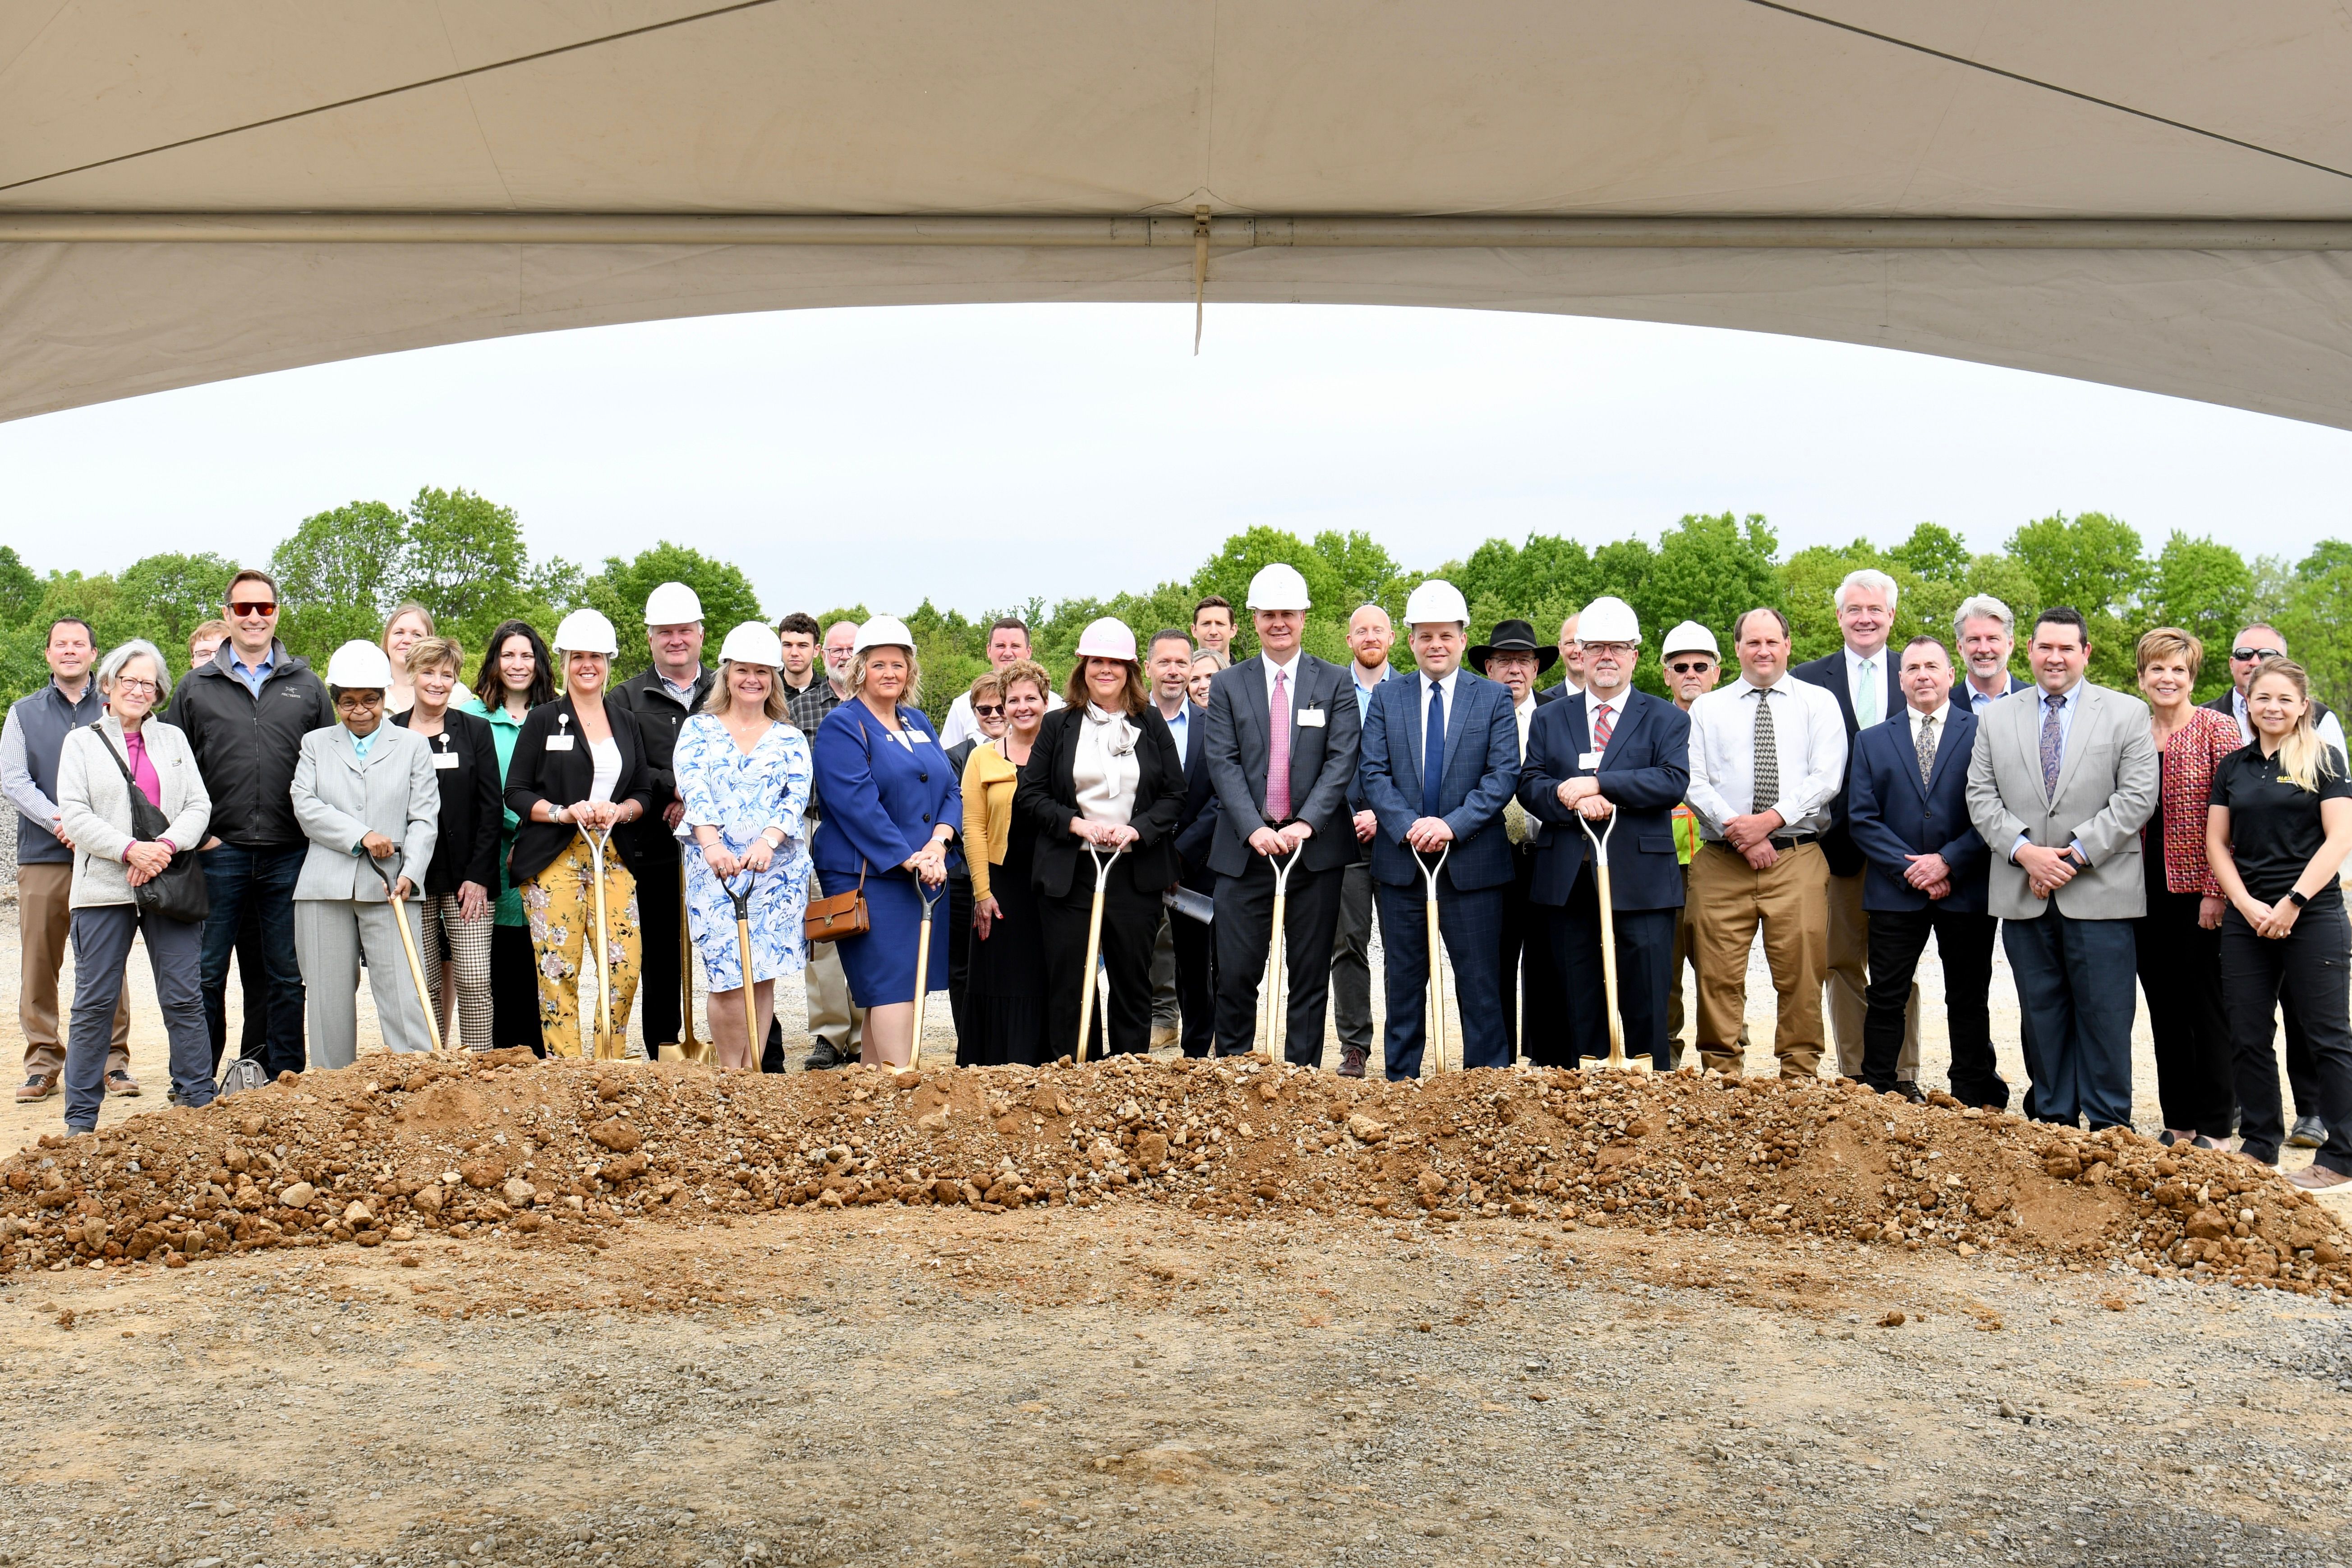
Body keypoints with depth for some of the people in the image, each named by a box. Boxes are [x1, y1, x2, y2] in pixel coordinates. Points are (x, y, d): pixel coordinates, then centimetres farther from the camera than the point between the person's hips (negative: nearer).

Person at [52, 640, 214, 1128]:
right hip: (104, 887, -2)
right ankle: (81, 1118, 9)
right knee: (95, 1002, 1)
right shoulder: (81, 741, 9)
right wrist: (130, 850, -14)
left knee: (184, 998, 0)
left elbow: (199, 806, 8)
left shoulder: (173, 739, 16)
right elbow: (74, 814, -2)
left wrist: (167, 845, -11)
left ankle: (200, 1104, 6)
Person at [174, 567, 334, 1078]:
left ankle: (285, 1080, 15)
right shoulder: (196, 687, 8)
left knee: (288, 976, 7)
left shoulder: (307, 686, 10)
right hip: (219, 853, 0)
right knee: (207, 975, 4)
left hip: (290, 856, 1)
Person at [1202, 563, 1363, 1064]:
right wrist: (1254, 829, -16)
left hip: (1316, 848, 0)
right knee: (1236, 973, 0)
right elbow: (1223, 763, -2)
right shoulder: (1227, 686, 7)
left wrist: (1306, 824, -16)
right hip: (1246, 849, 0)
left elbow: (1342, 760, -3)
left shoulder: (1334, 683, 7)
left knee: (1311, 974, 6)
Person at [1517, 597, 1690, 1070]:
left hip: (1641, 881, -2)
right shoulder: (1549, 719, 16)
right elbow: (1529, 785, 4)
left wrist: (1597, 784, -16)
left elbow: (1674, 781, -8)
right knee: (1578, 1007, 5)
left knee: (1645, 1005, -1)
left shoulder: (1667, 719, 8)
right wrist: (1572, 801, -17)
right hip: (1569, 883, 2)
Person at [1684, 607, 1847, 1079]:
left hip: (1798, 859, -1)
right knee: (1718, 975, -2)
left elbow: (1826, 778, -1)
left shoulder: (1818, 703, 11)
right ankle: (1721, 1076, 6)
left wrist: (1770, 820, -13)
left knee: (1800, 975, -3)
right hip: (1721, 860, 1)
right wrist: (1736, 829, -10)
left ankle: (1799, 1074, 5)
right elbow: (1694, 781, 3)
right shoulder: (1707, 708, 14)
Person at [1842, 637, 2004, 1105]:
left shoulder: (1983, 733, 4)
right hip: (1895, 893, 1)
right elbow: (1862, 818, 3)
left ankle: (1973, 1101, 16)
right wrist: (1909, 868, -9)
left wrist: (1947, 862, -12)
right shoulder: (1872, 741, 11)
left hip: (1967, 891, -1)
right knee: (1886, 1000, 2)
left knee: (1969, 1002, 7)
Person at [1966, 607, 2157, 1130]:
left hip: (2099, 893, -3)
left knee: (2104, 1014, -1)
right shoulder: (1997, 718, 13)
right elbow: (1981, 797, 6)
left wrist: (2076, 855, -12)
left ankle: (2108, 1126, 7)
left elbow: (2137, 798, -4)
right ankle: (2053, 1120, 17)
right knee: (2041, 1011, 8)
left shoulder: (2127, 713, 5)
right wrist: (2025, 851, -10)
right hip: (2023, 893, 3)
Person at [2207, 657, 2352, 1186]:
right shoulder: (2233, 766, 11)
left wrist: (2293, 902, -13)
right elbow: (2217, 842, 10)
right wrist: (2246, 903, -4)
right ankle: (2258, 1145, 19)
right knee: (2248, 1037, 7)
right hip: (2246, 920, 4)